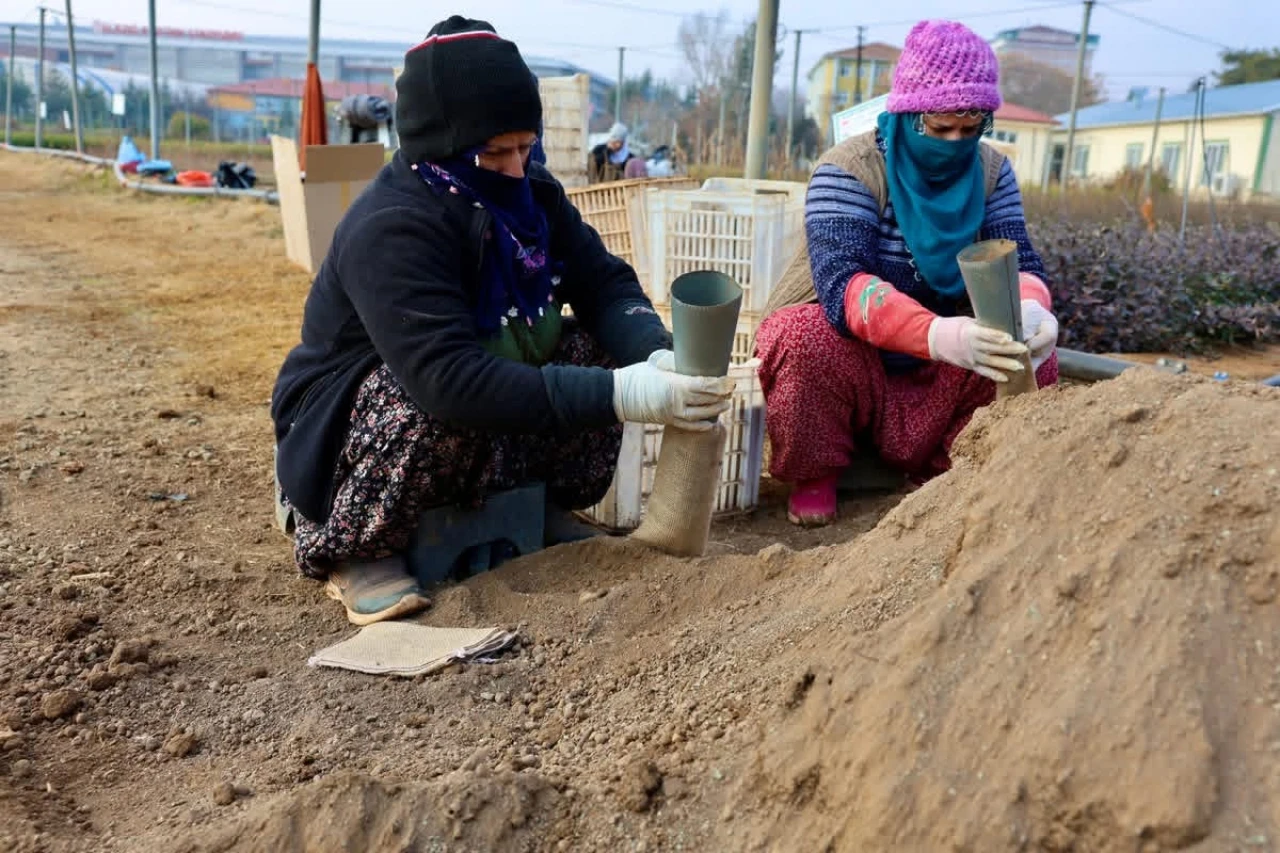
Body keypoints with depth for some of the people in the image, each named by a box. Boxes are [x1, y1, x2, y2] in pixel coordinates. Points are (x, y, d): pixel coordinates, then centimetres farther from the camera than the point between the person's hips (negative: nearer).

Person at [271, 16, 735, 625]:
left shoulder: (531, 194, -6)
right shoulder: (389, 229, -30)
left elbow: (605, 285, -9)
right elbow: (449, 381, -41)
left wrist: (656, 357, -31)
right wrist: (619, 396, -45)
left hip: (477, 443, 6)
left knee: (600, 350, -12)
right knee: (448, 408, -38)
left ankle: (539, 507, 8)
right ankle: (350, 548, -10)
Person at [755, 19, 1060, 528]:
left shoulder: (991, 172, -5)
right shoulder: (848, 170, -21)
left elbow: (1019, 263, -13)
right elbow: (841, 283, -36)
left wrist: (1030, 310, -40)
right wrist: (936, 334, -54)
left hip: (934, 367, 4)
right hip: (847, 353, -4)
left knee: (1031, 350, -20)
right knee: (805, 333, -35)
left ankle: (943, 474, 1)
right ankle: (814, 474, -8)